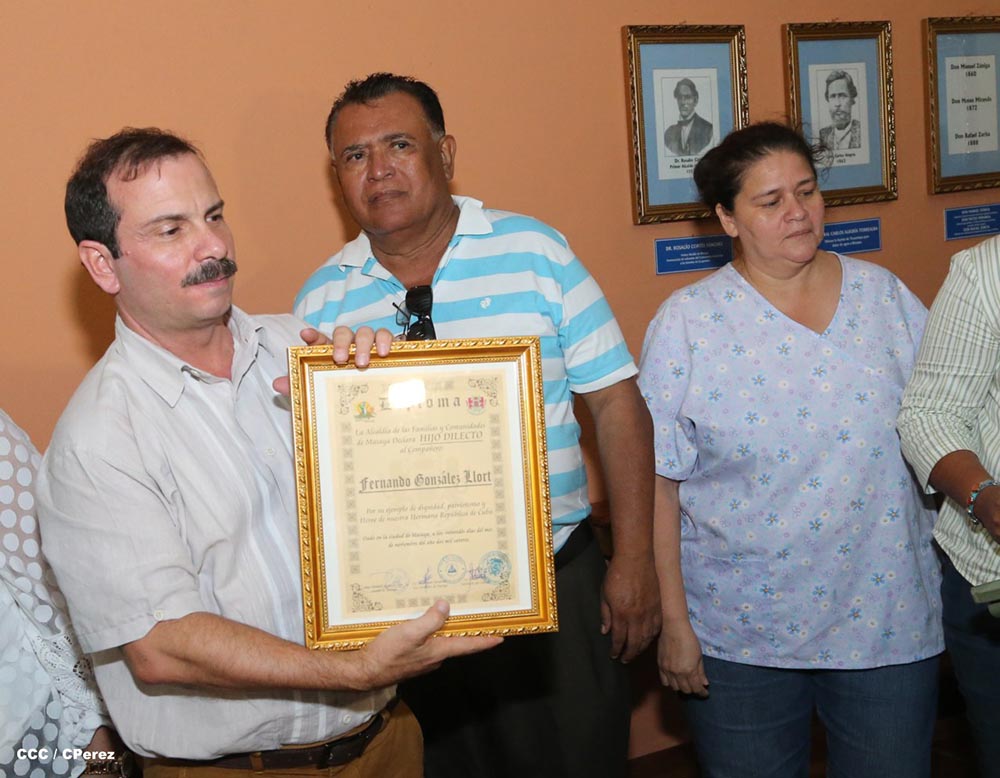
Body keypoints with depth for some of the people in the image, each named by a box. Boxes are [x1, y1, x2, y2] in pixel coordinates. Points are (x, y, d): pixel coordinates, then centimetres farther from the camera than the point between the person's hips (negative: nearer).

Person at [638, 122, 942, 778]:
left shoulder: (884, 294, 1)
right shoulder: (687, 323, -7)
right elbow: (658, 484, -8)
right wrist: (673, 622, -8)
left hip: (888, 620, 2)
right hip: (739, 636, -2)